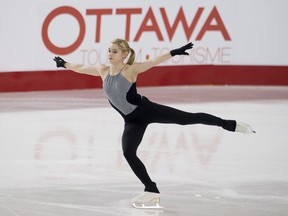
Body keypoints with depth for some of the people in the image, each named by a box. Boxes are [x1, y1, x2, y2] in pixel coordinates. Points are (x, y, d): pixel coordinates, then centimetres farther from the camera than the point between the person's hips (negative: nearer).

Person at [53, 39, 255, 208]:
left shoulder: (130, 69, -13)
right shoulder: (103, 71, 2)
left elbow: (153, 61, -26)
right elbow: (81, 68, 18)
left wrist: (174, 52, -38)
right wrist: (64, 63, 28)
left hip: (146, 110, -5)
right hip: (132, 120, 5)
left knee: (187, 118, -11)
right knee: (128, 153, -9)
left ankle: (230, 124, -2)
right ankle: (152, 191, 0)